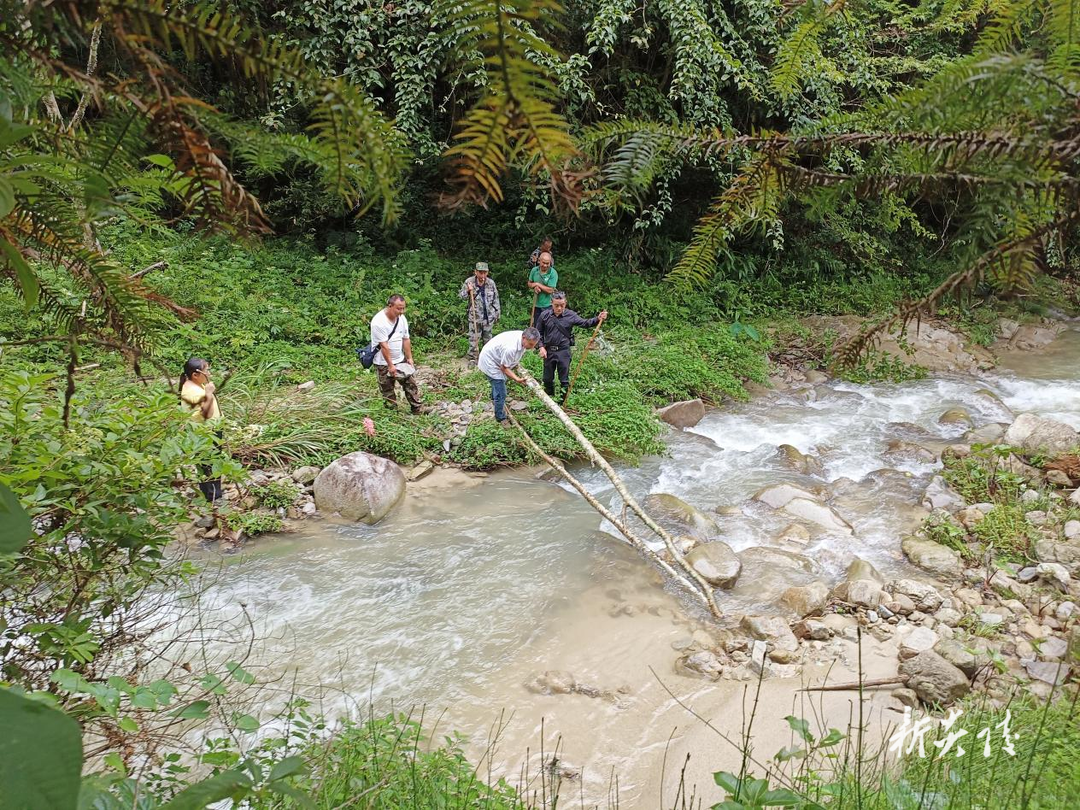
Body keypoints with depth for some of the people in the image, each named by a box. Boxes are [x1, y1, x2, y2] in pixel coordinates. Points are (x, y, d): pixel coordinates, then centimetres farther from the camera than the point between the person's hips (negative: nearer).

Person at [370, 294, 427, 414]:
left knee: (410, 383, 6)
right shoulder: (379, 322, -25)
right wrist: (390, 365, -21)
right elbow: (384, 346, -23)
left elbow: (406, 340, 6)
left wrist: (409, 358, 4)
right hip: (384, 363, -6)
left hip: (400, 360, 6)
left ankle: (418, 408, 13)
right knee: (387, 390, 4)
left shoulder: (402, 318, -3)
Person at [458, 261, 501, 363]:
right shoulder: (469, 282, -5)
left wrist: (497, 312, 9)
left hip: (489, 316, 3)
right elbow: (461, 296, 0)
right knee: (474, 338, -5)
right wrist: (468, 291, -19)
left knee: (487, 337, 14)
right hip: (475, 316, -3)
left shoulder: (491, 283, 1)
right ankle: (472, 358, 3)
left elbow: (495, 298, 9)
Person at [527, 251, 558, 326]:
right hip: (537, 305, 5)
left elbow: (550, 290, -18)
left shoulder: (553, 273, -16)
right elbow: (529, 284, 11)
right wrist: (535, 287, -12)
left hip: (548, 305, -5)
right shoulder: (534, 270, -1)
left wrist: (537, 284, -13)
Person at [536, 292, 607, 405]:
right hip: (548, 351, 2)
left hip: (563, 352, -2)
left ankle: (564, 402, 19)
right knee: (547, 378, 15)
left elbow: (585, 323, -6)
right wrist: (541, 347, -4)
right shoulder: (544, 315, -3)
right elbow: (539, 333, 5)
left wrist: (598, 319, -22)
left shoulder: (571, 315, -6)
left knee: (564, 380, 4)